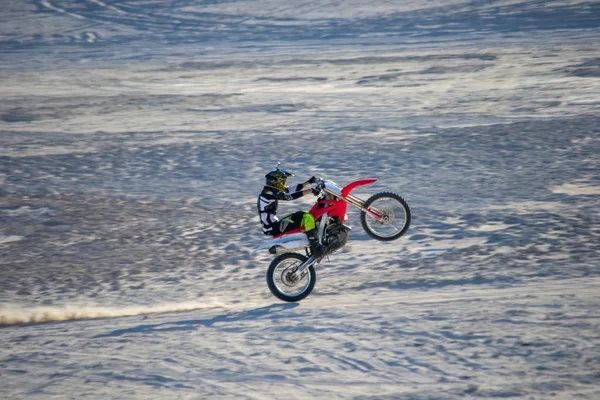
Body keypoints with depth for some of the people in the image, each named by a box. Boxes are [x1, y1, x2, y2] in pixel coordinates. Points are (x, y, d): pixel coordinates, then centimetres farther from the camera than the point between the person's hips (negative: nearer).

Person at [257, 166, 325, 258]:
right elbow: (289, 196, -29)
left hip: (272, 226, 11)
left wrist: (309, 182, 12)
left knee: (301, 214, 23)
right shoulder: (269, 193, -16)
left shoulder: (271, 191, 14)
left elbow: (292, 190, 15)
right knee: (307, 217, -19)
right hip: (273, 229, -11)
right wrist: (310, 191, -29)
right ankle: (316, 248, -19)